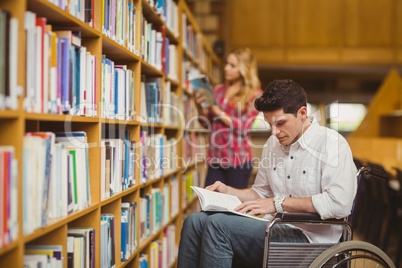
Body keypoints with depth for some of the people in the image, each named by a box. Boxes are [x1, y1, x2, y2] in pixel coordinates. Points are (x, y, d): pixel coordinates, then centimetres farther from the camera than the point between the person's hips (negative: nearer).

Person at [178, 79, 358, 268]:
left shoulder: (332, 143, -9)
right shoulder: (273, 143, 16)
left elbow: (339, 204, -22)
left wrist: (279, 203, -19)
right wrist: (228, 191, 8)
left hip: (309, 238, -8)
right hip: (277, 229, 8)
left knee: (218, 224, -24)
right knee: (194, 221, -10)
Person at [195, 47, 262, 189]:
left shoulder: (255, 95, 0)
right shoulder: (219, 90, 12)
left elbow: (243, 127, -10)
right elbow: (206, 123, 15)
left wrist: (218, 112, -11)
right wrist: (199, 106, -3)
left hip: (238, 160, -4)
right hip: (215, 158, 4)